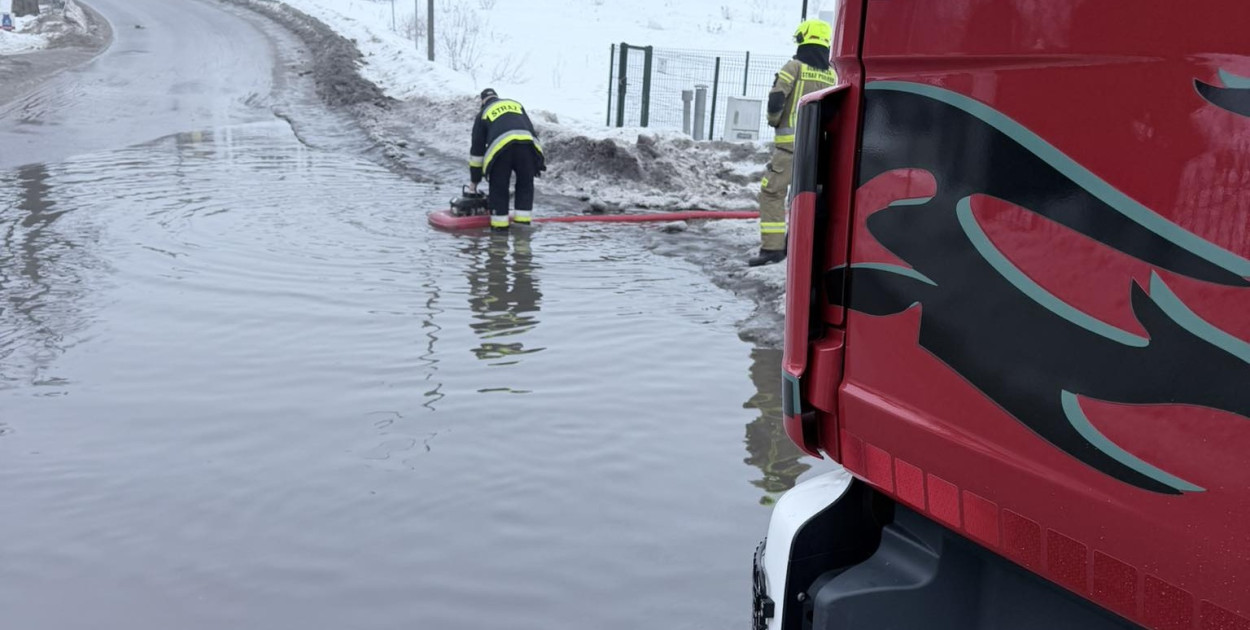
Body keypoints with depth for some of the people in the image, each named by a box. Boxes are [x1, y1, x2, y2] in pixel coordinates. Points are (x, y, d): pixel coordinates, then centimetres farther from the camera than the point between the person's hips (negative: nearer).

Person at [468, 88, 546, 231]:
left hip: (500, 148, -2)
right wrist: (539, 160, 28)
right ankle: (523, 224, 17)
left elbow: (477, 148, 27)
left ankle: (499, 226, 12)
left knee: (499, 188, 11)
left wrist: (474, 180, 31)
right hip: (527, 144, 2)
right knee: (525, 185, 17)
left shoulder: (483, 113, 27)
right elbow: (532, 129, 28)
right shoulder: (516, 104, 33)